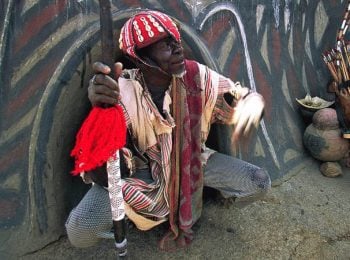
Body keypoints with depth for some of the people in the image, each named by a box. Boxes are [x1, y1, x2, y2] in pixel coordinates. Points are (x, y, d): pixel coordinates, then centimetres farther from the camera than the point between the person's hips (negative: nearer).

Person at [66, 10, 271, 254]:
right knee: (79, 231, -23)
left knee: (260, 183, -12)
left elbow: (247, 97, -11)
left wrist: (253, 104, -38)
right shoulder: (123, 93, -25)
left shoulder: (196, 76, -17)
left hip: (191, 161, 3)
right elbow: (103, 176, -32)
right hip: (141, 171, -2)